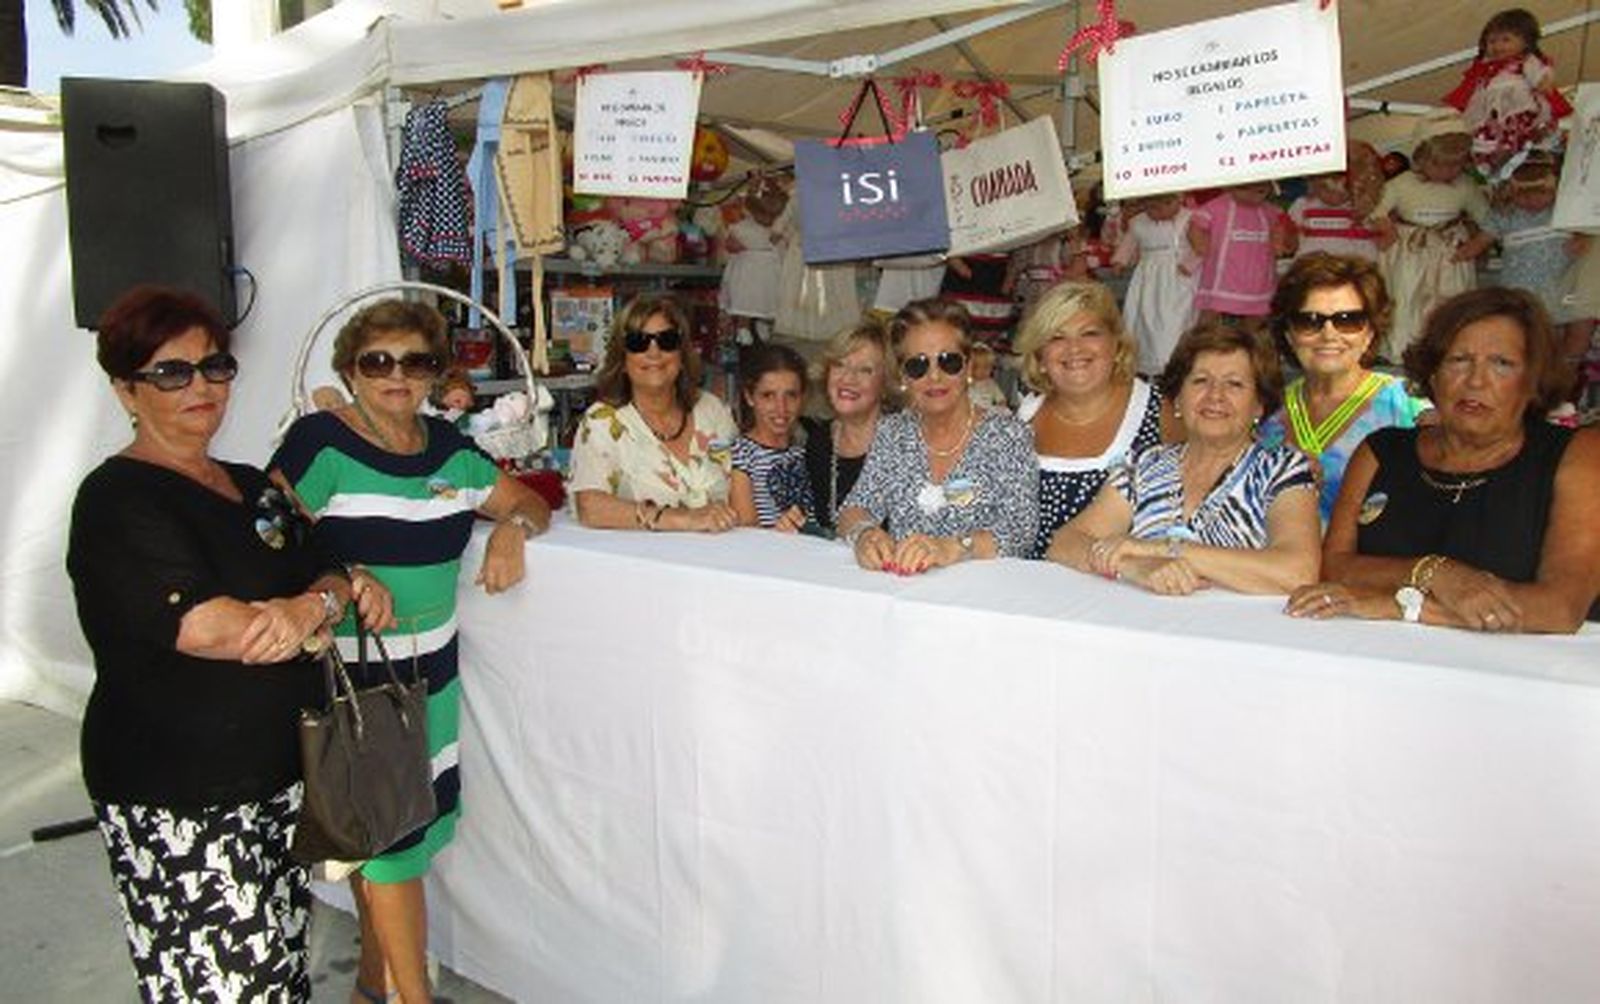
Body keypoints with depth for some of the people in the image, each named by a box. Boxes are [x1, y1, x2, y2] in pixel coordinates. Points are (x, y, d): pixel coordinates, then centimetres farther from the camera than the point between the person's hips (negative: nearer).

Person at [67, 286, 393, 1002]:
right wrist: (324, 606, -9)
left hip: (279, 774, 7)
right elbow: (204, 627, -22)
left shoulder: (249, 486, 13)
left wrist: (308, 605, -10)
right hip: (178, 805, -7)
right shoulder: (118, 500, -11)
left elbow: (317, 572, 13)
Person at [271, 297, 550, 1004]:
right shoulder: (321, 441, -11)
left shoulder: (447, 447, 7)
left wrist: (511, 527, -7)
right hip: (352, 676, -6)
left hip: (430, 668, 6)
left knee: (395, 828, 17)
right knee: (391, 836, 1)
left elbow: (530, 503, 14)